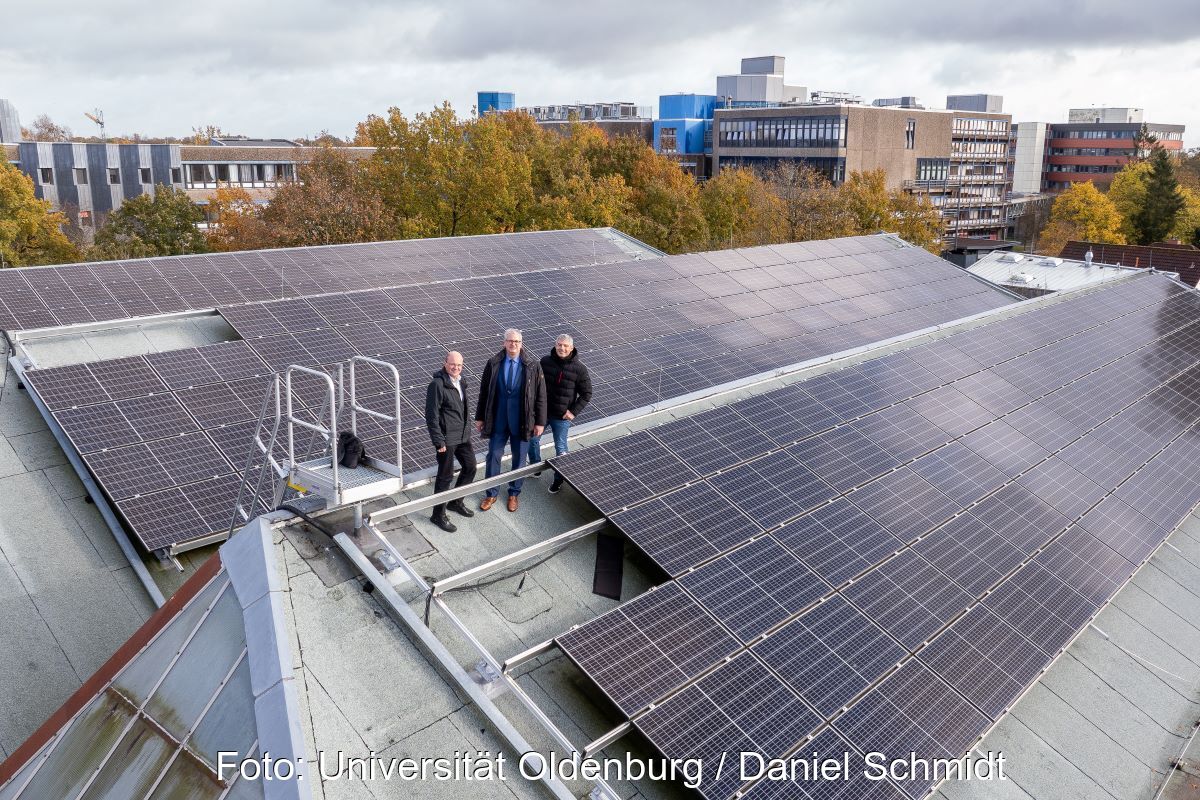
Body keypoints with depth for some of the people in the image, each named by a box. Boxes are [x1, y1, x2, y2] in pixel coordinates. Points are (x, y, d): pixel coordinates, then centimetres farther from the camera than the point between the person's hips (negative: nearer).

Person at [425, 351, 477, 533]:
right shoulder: (437, 384, -19)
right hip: (447, 438, -8)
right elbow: (431, 415, -18)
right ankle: (439, 515, 16)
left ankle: (456, 501, 38)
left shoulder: (461, 381, 6)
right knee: (446, 476, 1)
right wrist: (438, 441, -18)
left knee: (470, 467, 18)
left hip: (463, 435, 8)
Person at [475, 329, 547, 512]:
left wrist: (540, 422, -5)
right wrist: (480, 417, 4)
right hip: (498, 421, 1)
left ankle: (514, 493, 33)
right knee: (493, 456, 11)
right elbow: (484, 392, 3)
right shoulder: (493, 364, -4)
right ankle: (491, 494, 29)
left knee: (519, 459, 12)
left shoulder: (533, 367, -8)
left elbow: (541, 396, -4)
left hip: (521, 423, -1)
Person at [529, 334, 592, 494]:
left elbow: (586, 394, -5)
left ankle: (558, 479, 28)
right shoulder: (545, 361, -7)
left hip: (561, 416, -3)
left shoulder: (579, 369, -13)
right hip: (541, 411, 3)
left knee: (560, 447, 9)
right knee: (532, 439, 16)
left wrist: (574, 412, -12)